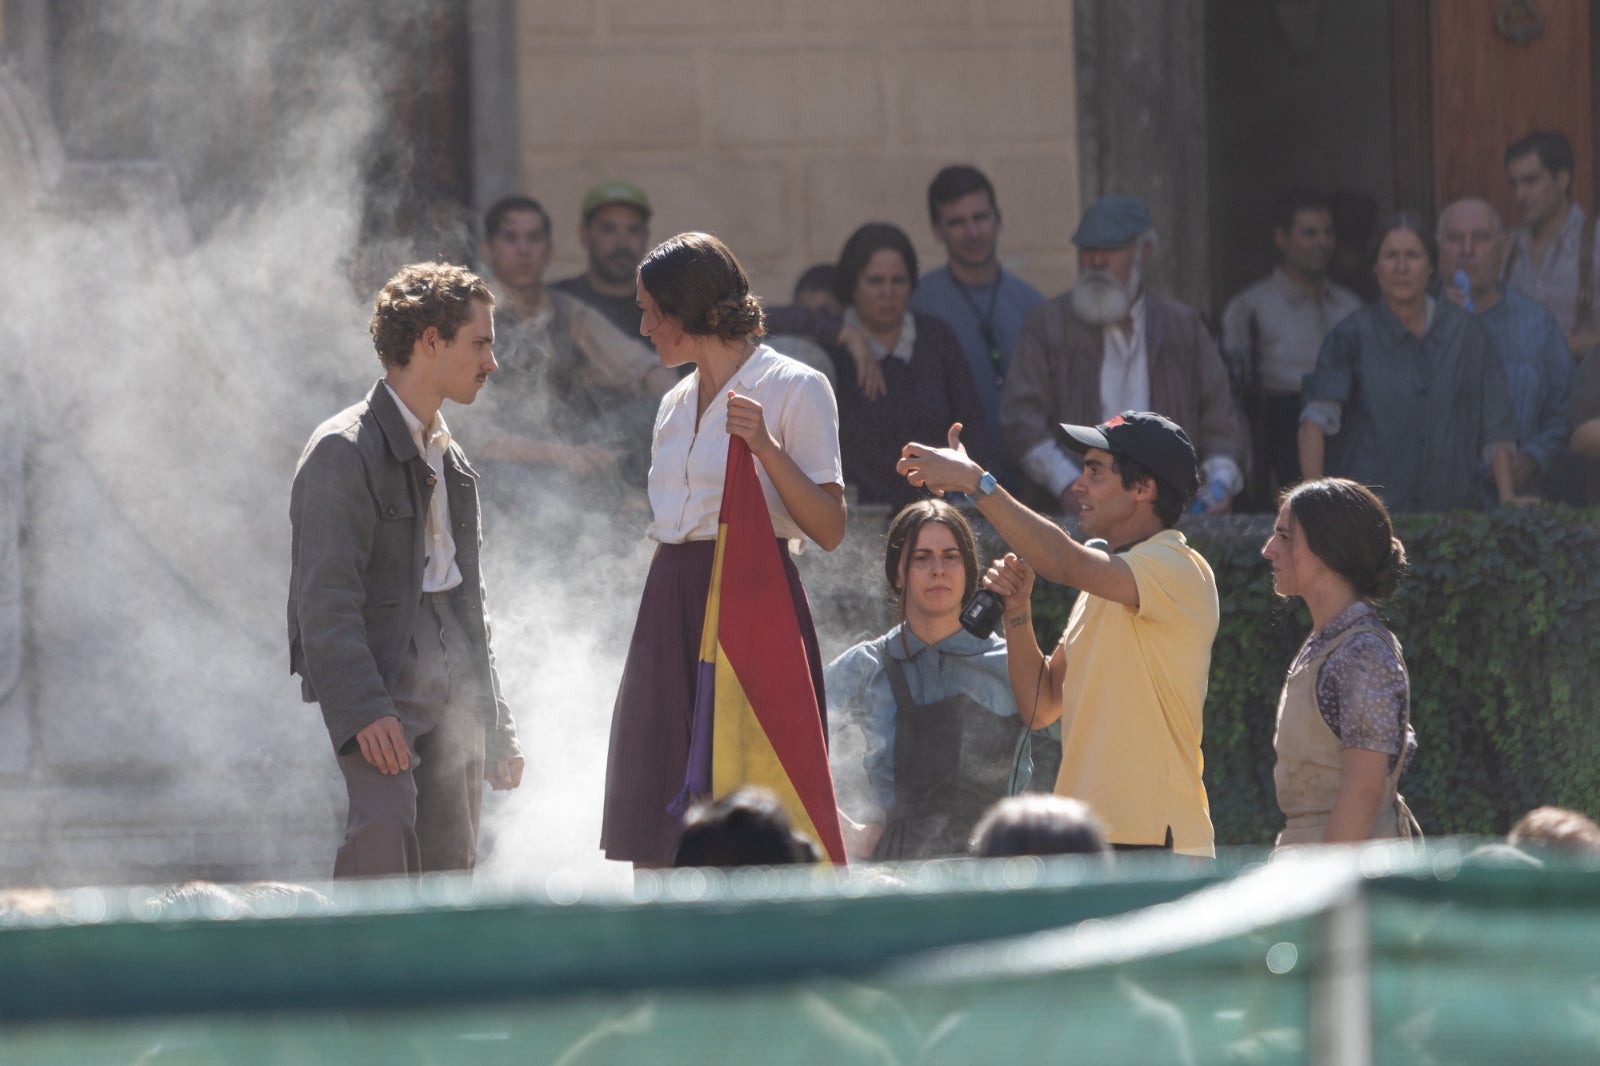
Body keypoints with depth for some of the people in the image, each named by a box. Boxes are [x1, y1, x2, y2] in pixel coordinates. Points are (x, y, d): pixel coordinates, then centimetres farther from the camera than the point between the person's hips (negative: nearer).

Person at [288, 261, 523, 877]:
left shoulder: (448, 458, 20)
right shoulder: (343, 450, -8)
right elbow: (325, 596, -16)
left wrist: (495, 729, 22)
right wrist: (364, 710, -26)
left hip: (451, 690, 8)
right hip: (374, 672, -8)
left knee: (450, 866, 2)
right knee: (387, 823, -27)